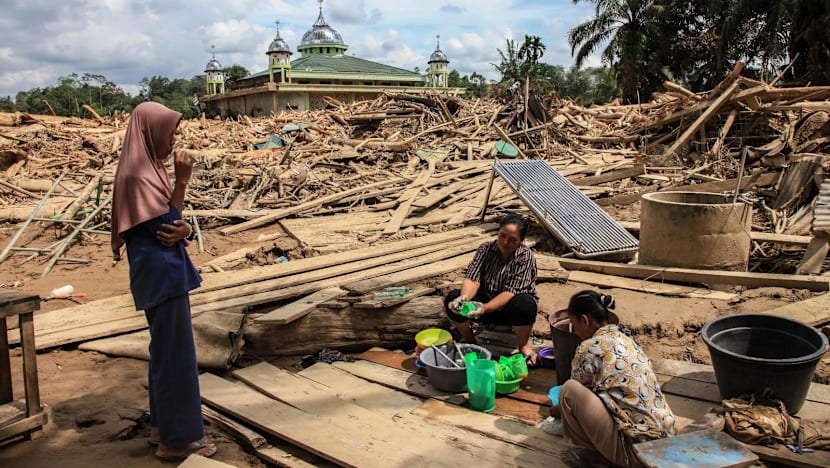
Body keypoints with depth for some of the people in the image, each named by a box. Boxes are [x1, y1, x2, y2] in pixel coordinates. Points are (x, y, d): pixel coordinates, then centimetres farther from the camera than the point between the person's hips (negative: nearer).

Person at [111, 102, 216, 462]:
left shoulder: (149, 167, 13)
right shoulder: (137, 172, -15)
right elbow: (166, 224, -15)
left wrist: (182, 230, -9)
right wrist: (182, 180, -15)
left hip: (166, 270, 10)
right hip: (161, 272, -10)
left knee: (166, 349, 17)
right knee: (175, 353, -3)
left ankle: (164, 425, 31)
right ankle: (177, 439, 8)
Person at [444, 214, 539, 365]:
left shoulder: (526, 257, -17)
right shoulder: (486, 249, -5)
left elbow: (511, 292, -26)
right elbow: (472, 278, -14)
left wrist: (485, 308, -42)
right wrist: (464, 298, -38)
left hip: (509, 307, -3)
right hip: (486, 299, 3)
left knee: (523, 304, -38)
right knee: (452, 299, -22)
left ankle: (523, 345, -9)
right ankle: (468, 339, 4)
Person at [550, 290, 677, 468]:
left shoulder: (589, 348, -11)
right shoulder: (624, 339, 13)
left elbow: (574, 394, 4)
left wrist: (559, 410, 26)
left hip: (637, 452, -9)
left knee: (569, 390, -9)